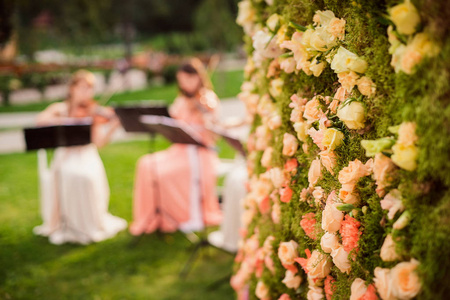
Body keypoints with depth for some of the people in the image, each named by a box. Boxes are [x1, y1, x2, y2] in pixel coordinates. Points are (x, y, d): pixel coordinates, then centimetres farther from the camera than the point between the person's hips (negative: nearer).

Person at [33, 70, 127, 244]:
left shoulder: (94, 112, 8)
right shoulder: (60, 108, 9)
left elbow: (99, 142, -4)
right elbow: (40, 120, -10)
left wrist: (113, 127, -20)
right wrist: (66, 120, -22)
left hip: (86, 155, 0)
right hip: (65, 156, 1)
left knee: (89, 176, -32)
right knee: (67, 175, -31)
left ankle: (89, 224, -13)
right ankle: (65, 223, -12)